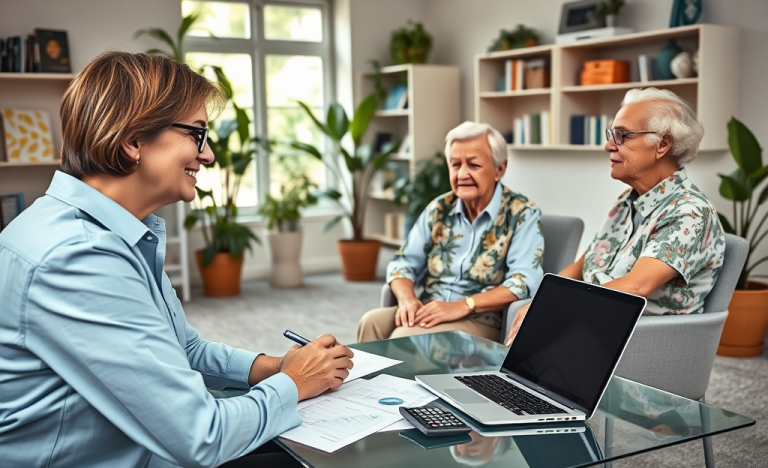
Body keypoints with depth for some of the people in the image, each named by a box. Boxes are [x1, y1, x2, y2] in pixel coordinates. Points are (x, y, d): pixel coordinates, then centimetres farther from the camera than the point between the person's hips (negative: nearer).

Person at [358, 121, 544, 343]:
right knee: (372, 322, -24)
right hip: (428, 313, 5)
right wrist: (407, 299, -14)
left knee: (405, 336, -30)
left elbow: (525, 281, -17)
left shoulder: (522, 214, -5)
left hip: (481, 322, -4)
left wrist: (462, 306, -26)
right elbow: (403, 263, 9)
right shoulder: (439, 209, 9)